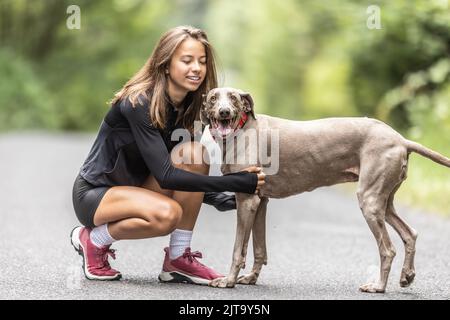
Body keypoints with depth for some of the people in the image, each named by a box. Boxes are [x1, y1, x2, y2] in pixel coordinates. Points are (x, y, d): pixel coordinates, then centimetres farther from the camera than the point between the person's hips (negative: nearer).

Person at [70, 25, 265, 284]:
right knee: (167, 213, -35)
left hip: (138, 188, 7)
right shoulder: (138, 103, -25)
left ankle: (179, 259, -13)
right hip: (94, 194, -7)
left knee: (194, 151, -18)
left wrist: (220, 199, -14)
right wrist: (234, 182, -36)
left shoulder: (188, 106, -1)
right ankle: (93, 240, -6)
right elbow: (165, 175, -31)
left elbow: (191, 171, 5)